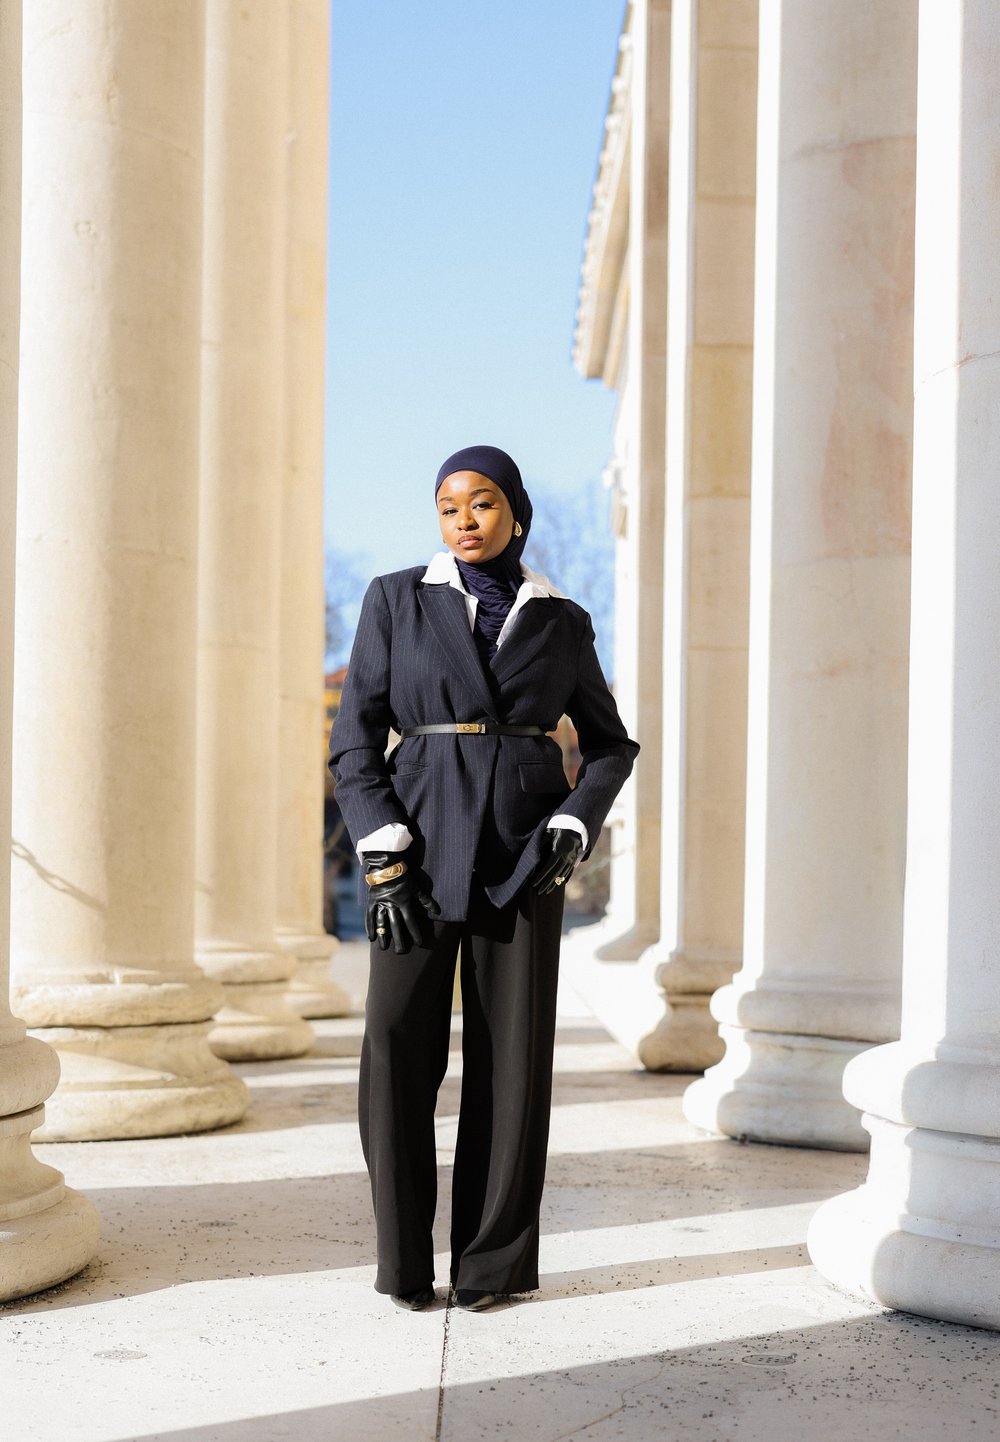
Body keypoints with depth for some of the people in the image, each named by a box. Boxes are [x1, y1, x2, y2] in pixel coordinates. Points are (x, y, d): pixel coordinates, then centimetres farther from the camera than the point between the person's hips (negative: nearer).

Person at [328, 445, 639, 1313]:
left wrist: (573, 830, -2)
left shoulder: (561, 622, 9)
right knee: (398, 1053, -7)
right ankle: (405, 1261, 8)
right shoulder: (396, 601, 5)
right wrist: (382, 860, -10)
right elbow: (356, 741, 1)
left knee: (512, 1058, -1)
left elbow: (610, 745, 16)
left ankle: (495, 1259, 13)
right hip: (420, 841, -1)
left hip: (523, 853, 1)